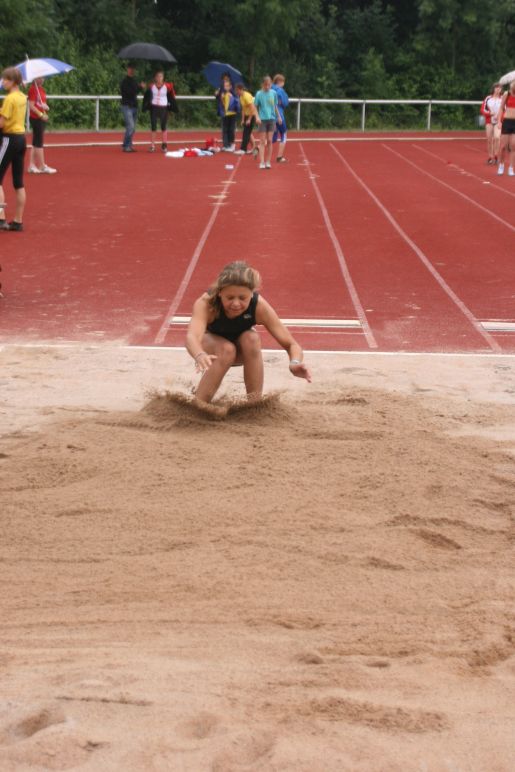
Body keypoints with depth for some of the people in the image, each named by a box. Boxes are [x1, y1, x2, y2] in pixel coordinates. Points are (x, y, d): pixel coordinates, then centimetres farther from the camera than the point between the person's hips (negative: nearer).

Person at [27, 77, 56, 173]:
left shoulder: (42, 89, 13)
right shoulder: (33, 89, -13)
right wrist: (41, 115, -20)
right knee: (39, 143, -4)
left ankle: (32, 165, 15)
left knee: (36, 143, 11)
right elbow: (31, 106, -18)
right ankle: (42, 166, -1)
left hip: (42, 118, 9)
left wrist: (46, 107, 4)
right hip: (36, 118, -9)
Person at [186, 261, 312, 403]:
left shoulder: (259, 306, -32)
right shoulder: (206, 302, -37)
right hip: (211, 344, -2)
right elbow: (192, 337, -55)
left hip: (242, 353, 2)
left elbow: (290, 344, -30)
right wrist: (200, 356, -79)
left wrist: (295, 363, -54)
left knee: (251, 339, -32)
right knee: (227, 349, -34)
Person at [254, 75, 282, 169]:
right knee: (262, 141, -2)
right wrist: (257, 117, -15)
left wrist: (279, 116, 13)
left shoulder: (273, 93, 3)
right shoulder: (259, 94, -5)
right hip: (262, 119, -2)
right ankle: (262, 162, -3)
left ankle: (268, 162, 8)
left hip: (271, 119, 2)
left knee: (269, 141, 2)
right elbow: (255, 107, -2)